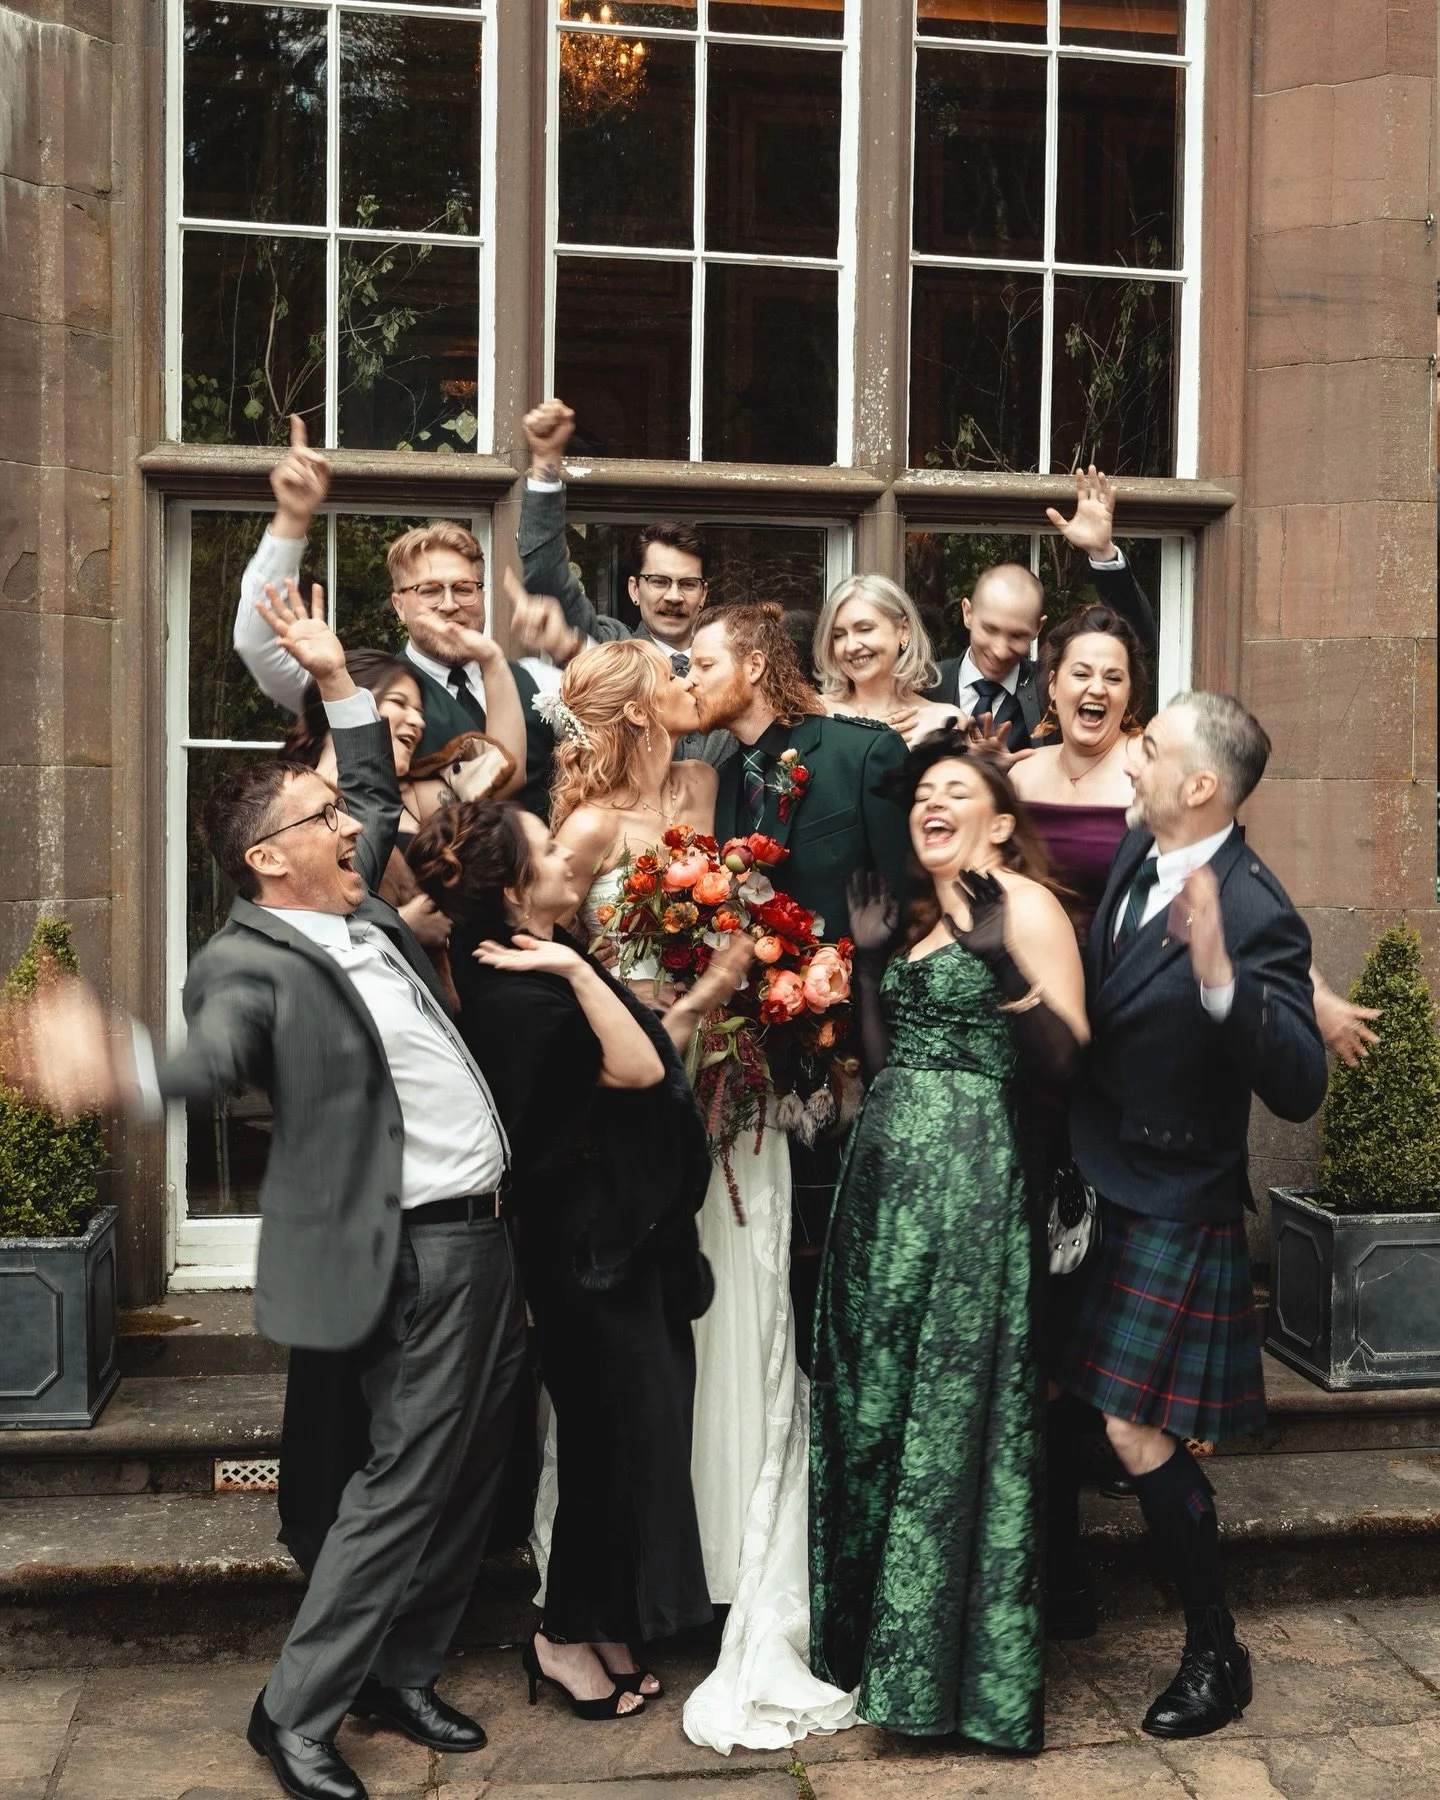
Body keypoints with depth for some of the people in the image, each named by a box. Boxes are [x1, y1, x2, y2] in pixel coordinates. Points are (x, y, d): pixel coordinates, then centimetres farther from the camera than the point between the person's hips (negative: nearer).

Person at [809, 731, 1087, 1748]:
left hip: (968, 1166, -8)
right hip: (886, 1165, 8)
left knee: (950, 1403, -1)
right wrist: (868, 958, 7)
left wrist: (1004, 958, -25)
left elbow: (1066, 1060, -15)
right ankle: (878, 1632, 29)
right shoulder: (921, 918, 18)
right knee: (875, 1398, 13)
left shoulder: (1025, 904, -6)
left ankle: (960, 1660, 14)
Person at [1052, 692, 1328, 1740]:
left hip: (1169, 1212, -7)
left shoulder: (1256, 915, -24)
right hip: (1090, 1182, 7)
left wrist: (1218, 973, -44)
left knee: (1136, 1432, -1)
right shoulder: (1138, 853, -1)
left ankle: (1217, 1654, 19)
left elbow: (1299, 1089, -33)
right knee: (1050, 1392, 19)